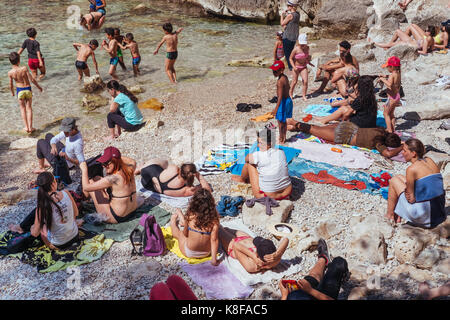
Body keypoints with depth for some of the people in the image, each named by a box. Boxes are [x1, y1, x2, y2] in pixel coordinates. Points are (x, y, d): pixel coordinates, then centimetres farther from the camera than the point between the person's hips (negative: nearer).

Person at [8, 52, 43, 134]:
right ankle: (30, 127, 11)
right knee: (29, 108, 12)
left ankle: (26, 127, 14)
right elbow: (32, 79, -16)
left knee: (22, 108, 17)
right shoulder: (24, 68, -20)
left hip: (19, 90, 1)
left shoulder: (10, 73, -14)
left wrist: (12, 92, 16)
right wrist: (38, 86, 1)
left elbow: (11, 85, -4)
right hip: (28, 89, -1)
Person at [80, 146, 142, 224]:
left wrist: (84, 170, -6)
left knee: (91, 182, 5)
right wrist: (118, 156, 16)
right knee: (97, 180, 15)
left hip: (115, 218, -8)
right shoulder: (129, 170, -7)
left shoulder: (114, 178, -28)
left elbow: (86, 187, -20)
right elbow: (133, 162, 21)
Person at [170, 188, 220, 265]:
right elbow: (214, 239, -22)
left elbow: (185, 234, -7)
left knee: (174, 217, 17)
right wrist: (214, 259, -14)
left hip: (189, 253, -3)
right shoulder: (214, 218, -22)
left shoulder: (190, 215, -23)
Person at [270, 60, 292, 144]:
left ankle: (281, 139, 17)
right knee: (283, 121, 21)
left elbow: (280, 96, -25)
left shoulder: (280, 81, -23)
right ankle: (284, 137, 32)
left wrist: (276, 108, -25)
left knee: (280, 122, 5)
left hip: (283, 102, -9)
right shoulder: (285, 77, 5)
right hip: (288, 100, 9)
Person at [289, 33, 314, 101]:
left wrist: (309, 62, 1)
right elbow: (290, 58, -11)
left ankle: (304, 95, 8)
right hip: (297, 67, -3)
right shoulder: (296, 49, -20)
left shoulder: (307, 48, -6)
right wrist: (294, 67, -21)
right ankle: (290, 93, 33)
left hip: (304, 67, 3)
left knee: (305, 81, -8)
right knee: (295, 82, 8)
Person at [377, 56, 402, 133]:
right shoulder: (398, 73, 3)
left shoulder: (392, 75, -23)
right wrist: (385, 77, 14)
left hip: (392, 97, -9)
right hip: (397, 95, 9)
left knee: (386, 113, 3)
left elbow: (390, 84, -40)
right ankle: (393, 129, 30)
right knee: (391, 113, 22)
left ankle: (390, 130, 1)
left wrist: (383, 79, -28)